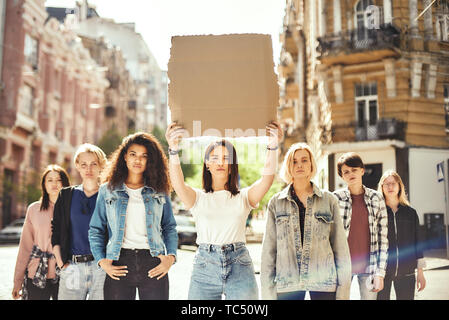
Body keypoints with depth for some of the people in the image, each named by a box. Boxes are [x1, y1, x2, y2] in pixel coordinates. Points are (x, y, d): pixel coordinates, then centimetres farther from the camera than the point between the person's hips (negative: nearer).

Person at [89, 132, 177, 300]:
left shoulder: (159, 191, 10)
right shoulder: (108, 190, 9)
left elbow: (170, 227, 14)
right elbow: (96, 229, 10)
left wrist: (171, 256, -1)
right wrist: (102, 260, -2)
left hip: (154, 266, 1)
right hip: (119, 264, 0)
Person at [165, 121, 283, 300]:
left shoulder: (244, 197, 10)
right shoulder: (197, 198, 8)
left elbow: (267, 179, -7)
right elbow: (178, 183, -11)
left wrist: (273, 147, -23)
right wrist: (173, 150, -28)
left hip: (239, 268, 0)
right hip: (204, 267, 0)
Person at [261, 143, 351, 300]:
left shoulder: (329, 200, 5)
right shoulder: (276, 202, 6)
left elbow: (340, 245, 6)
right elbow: (268, 249, 6)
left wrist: (343, 290, 2)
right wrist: (268, 290, 2)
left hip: (323, 282, 0)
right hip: (287, 285, 0)